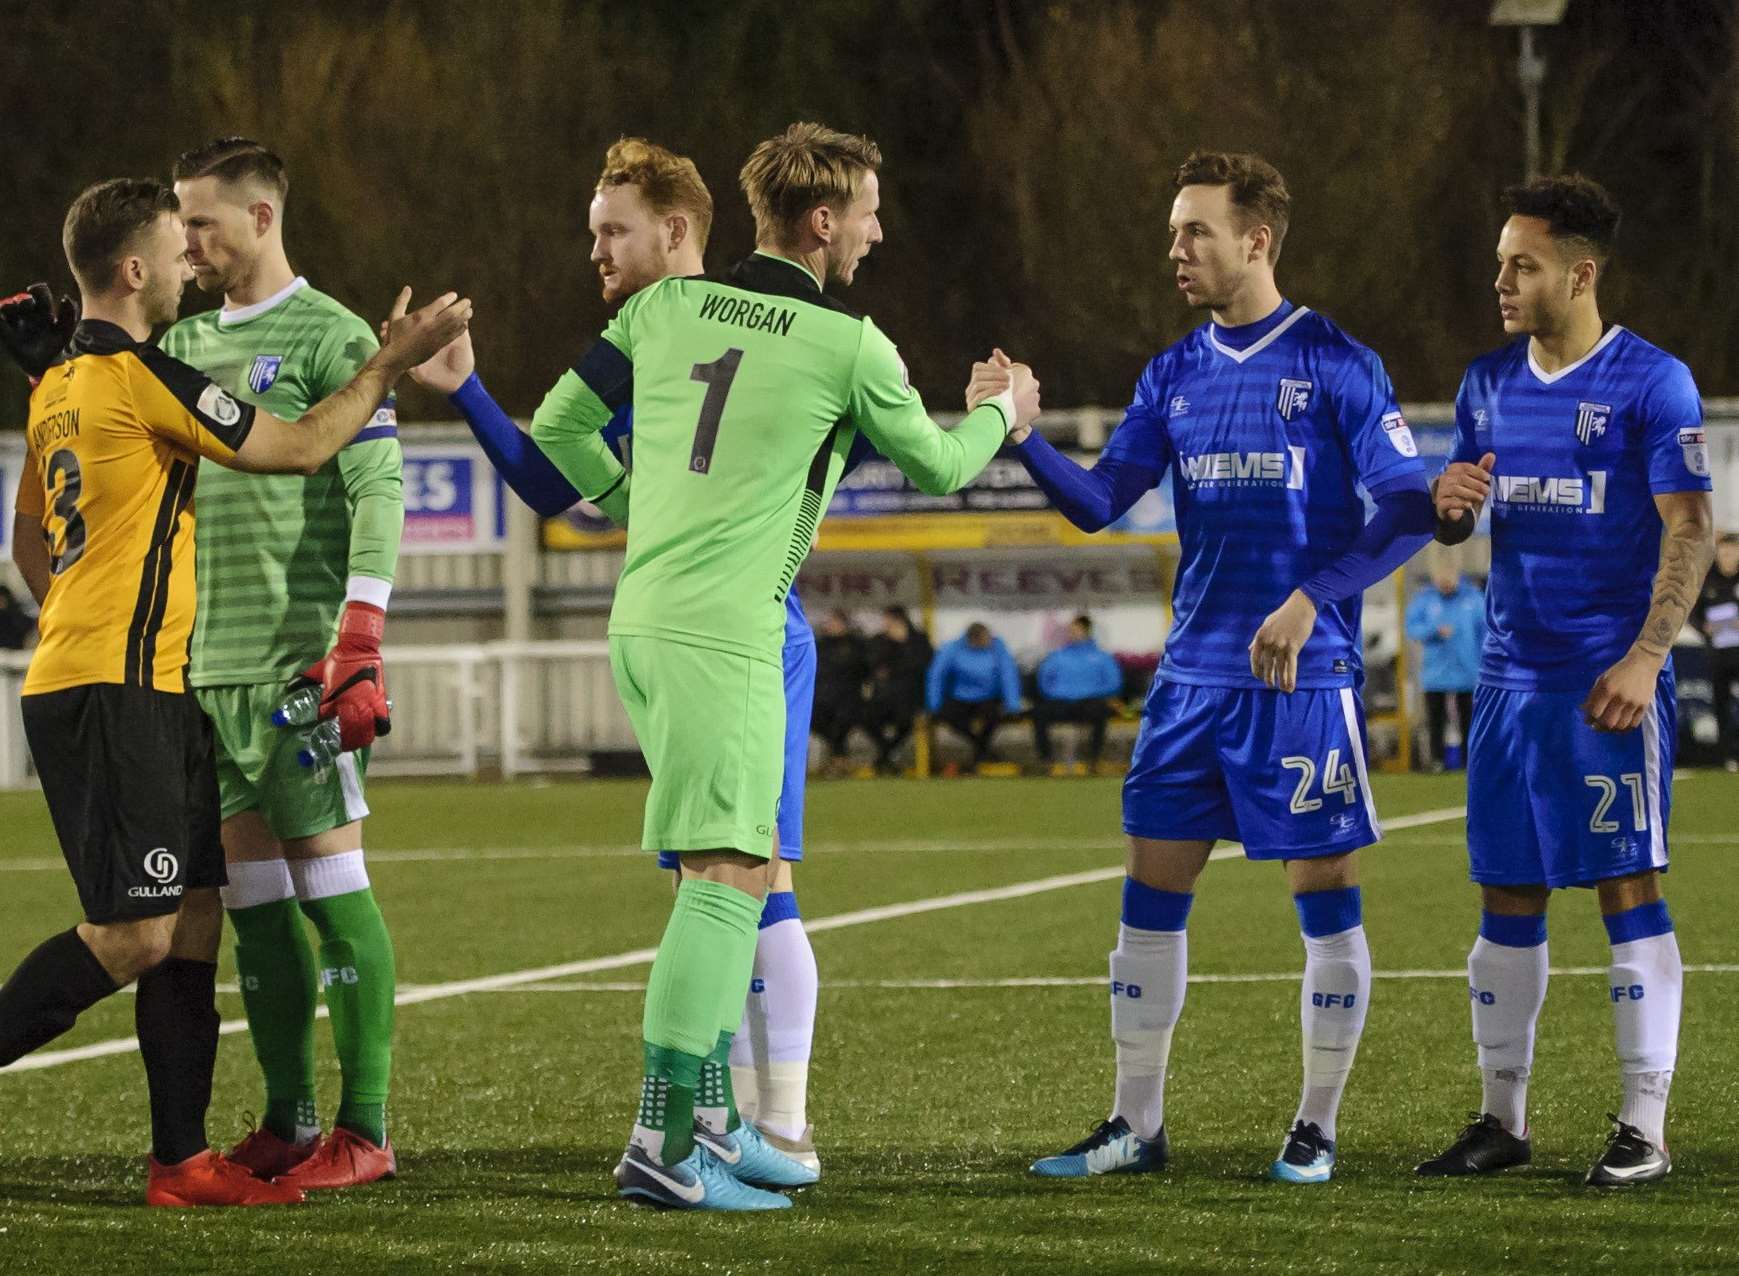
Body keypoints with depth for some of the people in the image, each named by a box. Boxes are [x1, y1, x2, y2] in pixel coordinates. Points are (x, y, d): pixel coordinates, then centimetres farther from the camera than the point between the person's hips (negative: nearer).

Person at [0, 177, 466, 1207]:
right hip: (115, 695, -10)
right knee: (136, 933, -12)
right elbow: (297, 448, -7)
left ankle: (183, 1160, 6)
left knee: (194, 922, 7)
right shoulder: (141, 376, -12)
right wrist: (392, 363, 2)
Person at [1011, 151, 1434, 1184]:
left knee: (1325, 894, -1)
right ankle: (1137, 1126, 11)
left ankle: (1317, 1130, 9)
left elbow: (1409, 510, -9)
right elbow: (1100, 501, 8)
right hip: (1194, 674, 5)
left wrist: (1311, 600, -19)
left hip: (1305, 675, -5)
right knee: (1152, 893, 4)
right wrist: (1023, 438, -9)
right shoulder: (1176, 374, 11)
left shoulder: (1337, 366, -5)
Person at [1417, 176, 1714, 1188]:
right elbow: (1455, 523, 20)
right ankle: (1503, 1121, 14)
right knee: (1508, 900, 7)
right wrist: (1449, 504, -5)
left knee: (1629, 889, -5)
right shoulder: (1491, 382, 12)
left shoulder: (1652, 383, -7)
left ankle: (1645, 1131, -2)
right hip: (1513, 677, 6)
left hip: (1611, 683, -6)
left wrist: (1644, 659, -19)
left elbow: (1692, 532, -11)